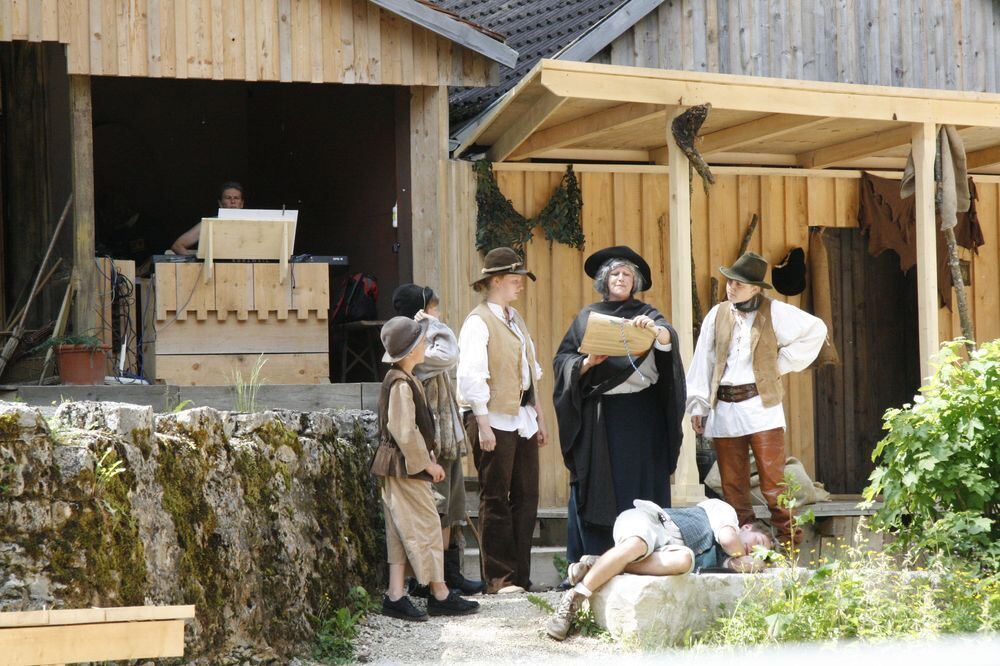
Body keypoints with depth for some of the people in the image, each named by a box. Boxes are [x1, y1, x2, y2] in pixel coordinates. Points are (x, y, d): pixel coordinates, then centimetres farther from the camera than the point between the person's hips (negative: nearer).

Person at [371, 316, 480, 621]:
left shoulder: (400, 379, 14)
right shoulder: (401, 383, -18)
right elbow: (404, 431, -22)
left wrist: (427, 460, 17)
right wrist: (426, 462, -14)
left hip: (402, 467, 10)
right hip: (406, 467, -10)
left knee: (402, 532, 8)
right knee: (426, 526, -3)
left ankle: (395, 596, 7)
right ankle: (440, 595, 4)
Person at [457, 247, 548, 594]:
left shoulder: (515, 319, 17)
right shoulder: (478, 322, -9)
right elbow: (471, 377, -16)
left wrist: (539, 417, 19)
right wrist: (483, 425, -20)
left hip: (522, 418, 8)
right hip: (494, 419, -8)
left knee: (526, 496, 7)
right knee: (496, 500, -2)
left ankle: (521, 575, 13)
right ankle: (500, 578, 3)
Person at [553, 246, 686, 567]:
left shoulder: (647, 313, 10)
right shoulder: (587, 317, 13)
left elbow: (668, 339, -11)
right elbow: (563, 359, 8)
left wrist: (654, 328, -32)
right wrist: (587, 362, -11)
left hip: (641, 414, -1)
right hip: (598, 414, 1)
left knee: (640, 484, -3)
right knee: (597, 487, -3)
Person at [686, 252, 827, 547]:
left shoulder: (774, 313, 0)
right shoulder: (717, 314, 11)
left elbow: (816, 329, 1)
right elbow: (703, 360, 12)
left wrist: (783, 362, 0)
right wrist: (698, 404, 8)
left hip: (760, 404, -4)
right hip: (723, 408, 4)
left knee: (773, 480, -7)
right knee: (732, 483, 5)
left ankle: (789, 541, -2)